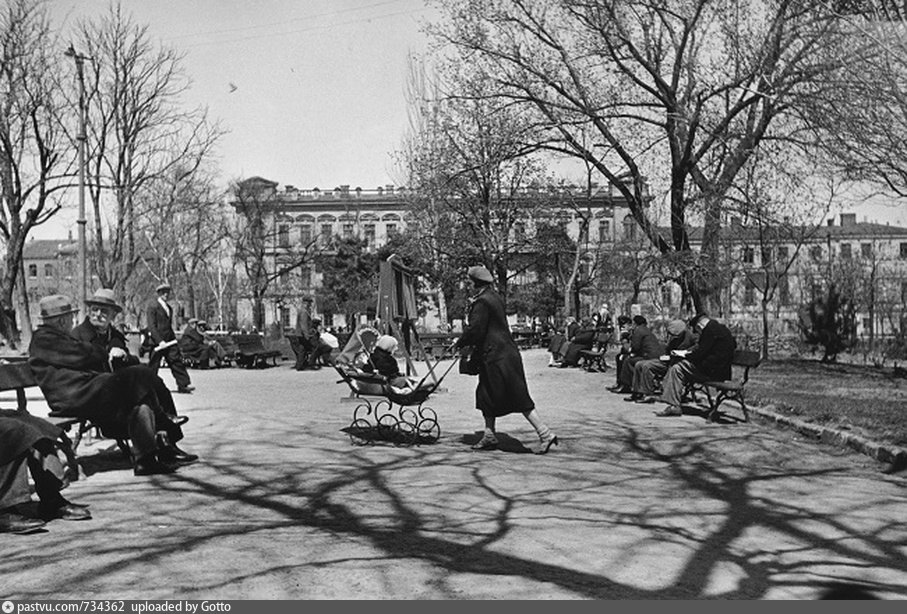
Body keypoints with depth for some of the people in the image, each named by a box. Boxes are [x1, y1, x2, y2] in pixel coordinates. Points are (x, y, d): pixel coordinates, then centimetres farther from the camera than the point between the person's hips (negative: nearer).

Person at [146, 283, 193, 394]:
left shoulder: (169, 307, 17)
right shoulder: (153, 306, -7)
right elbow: (151, 326, -13)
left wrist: (173, 338, 15)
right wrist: (160, 341, -20)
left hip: (169, 340, 7)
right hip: (157, 341, -6)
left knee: (176, 361, -2)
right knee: (153, 364, 2)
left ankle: (184, 384, -5)